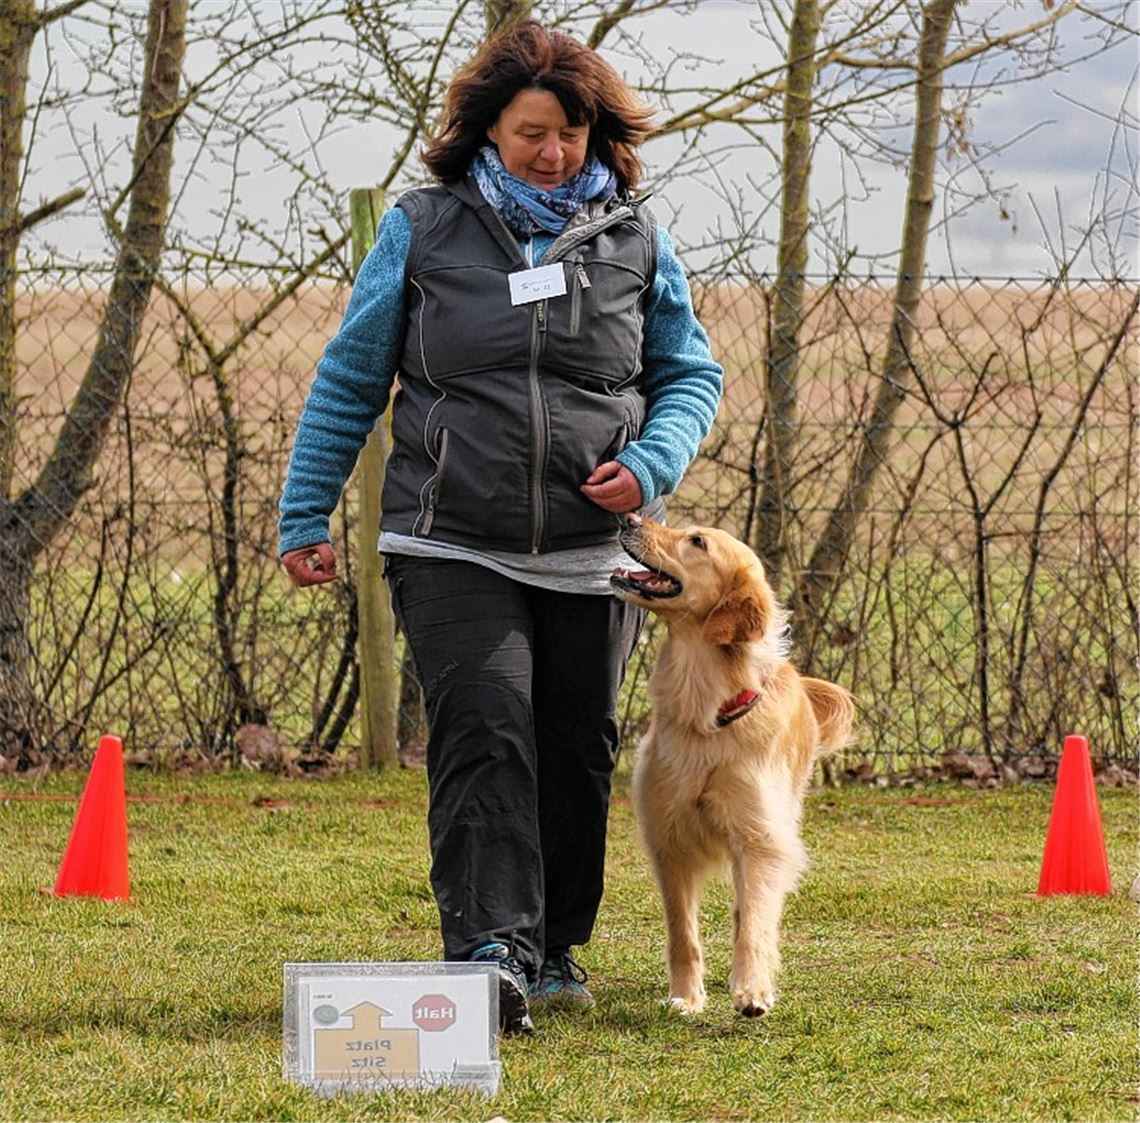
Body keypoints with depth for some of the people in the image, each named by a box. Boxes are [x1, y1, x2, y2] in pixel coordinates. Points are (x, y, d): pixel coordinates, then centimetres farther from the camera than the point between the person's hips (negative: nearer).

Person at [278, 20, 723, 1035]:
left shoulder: (634, 238, 6)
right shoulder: (423, 230, 3)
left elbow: (692, 375, 13)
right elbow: (349, 380, 9)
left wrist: (651, 464, -7)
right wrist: (305, 517, 6)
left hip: (593, 556, 2)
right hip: (454, 548, -2)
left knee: (576, 754, 9)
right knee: (483, 737, -17)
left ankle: (553, 949, 25)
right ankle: (490, 954, -24)